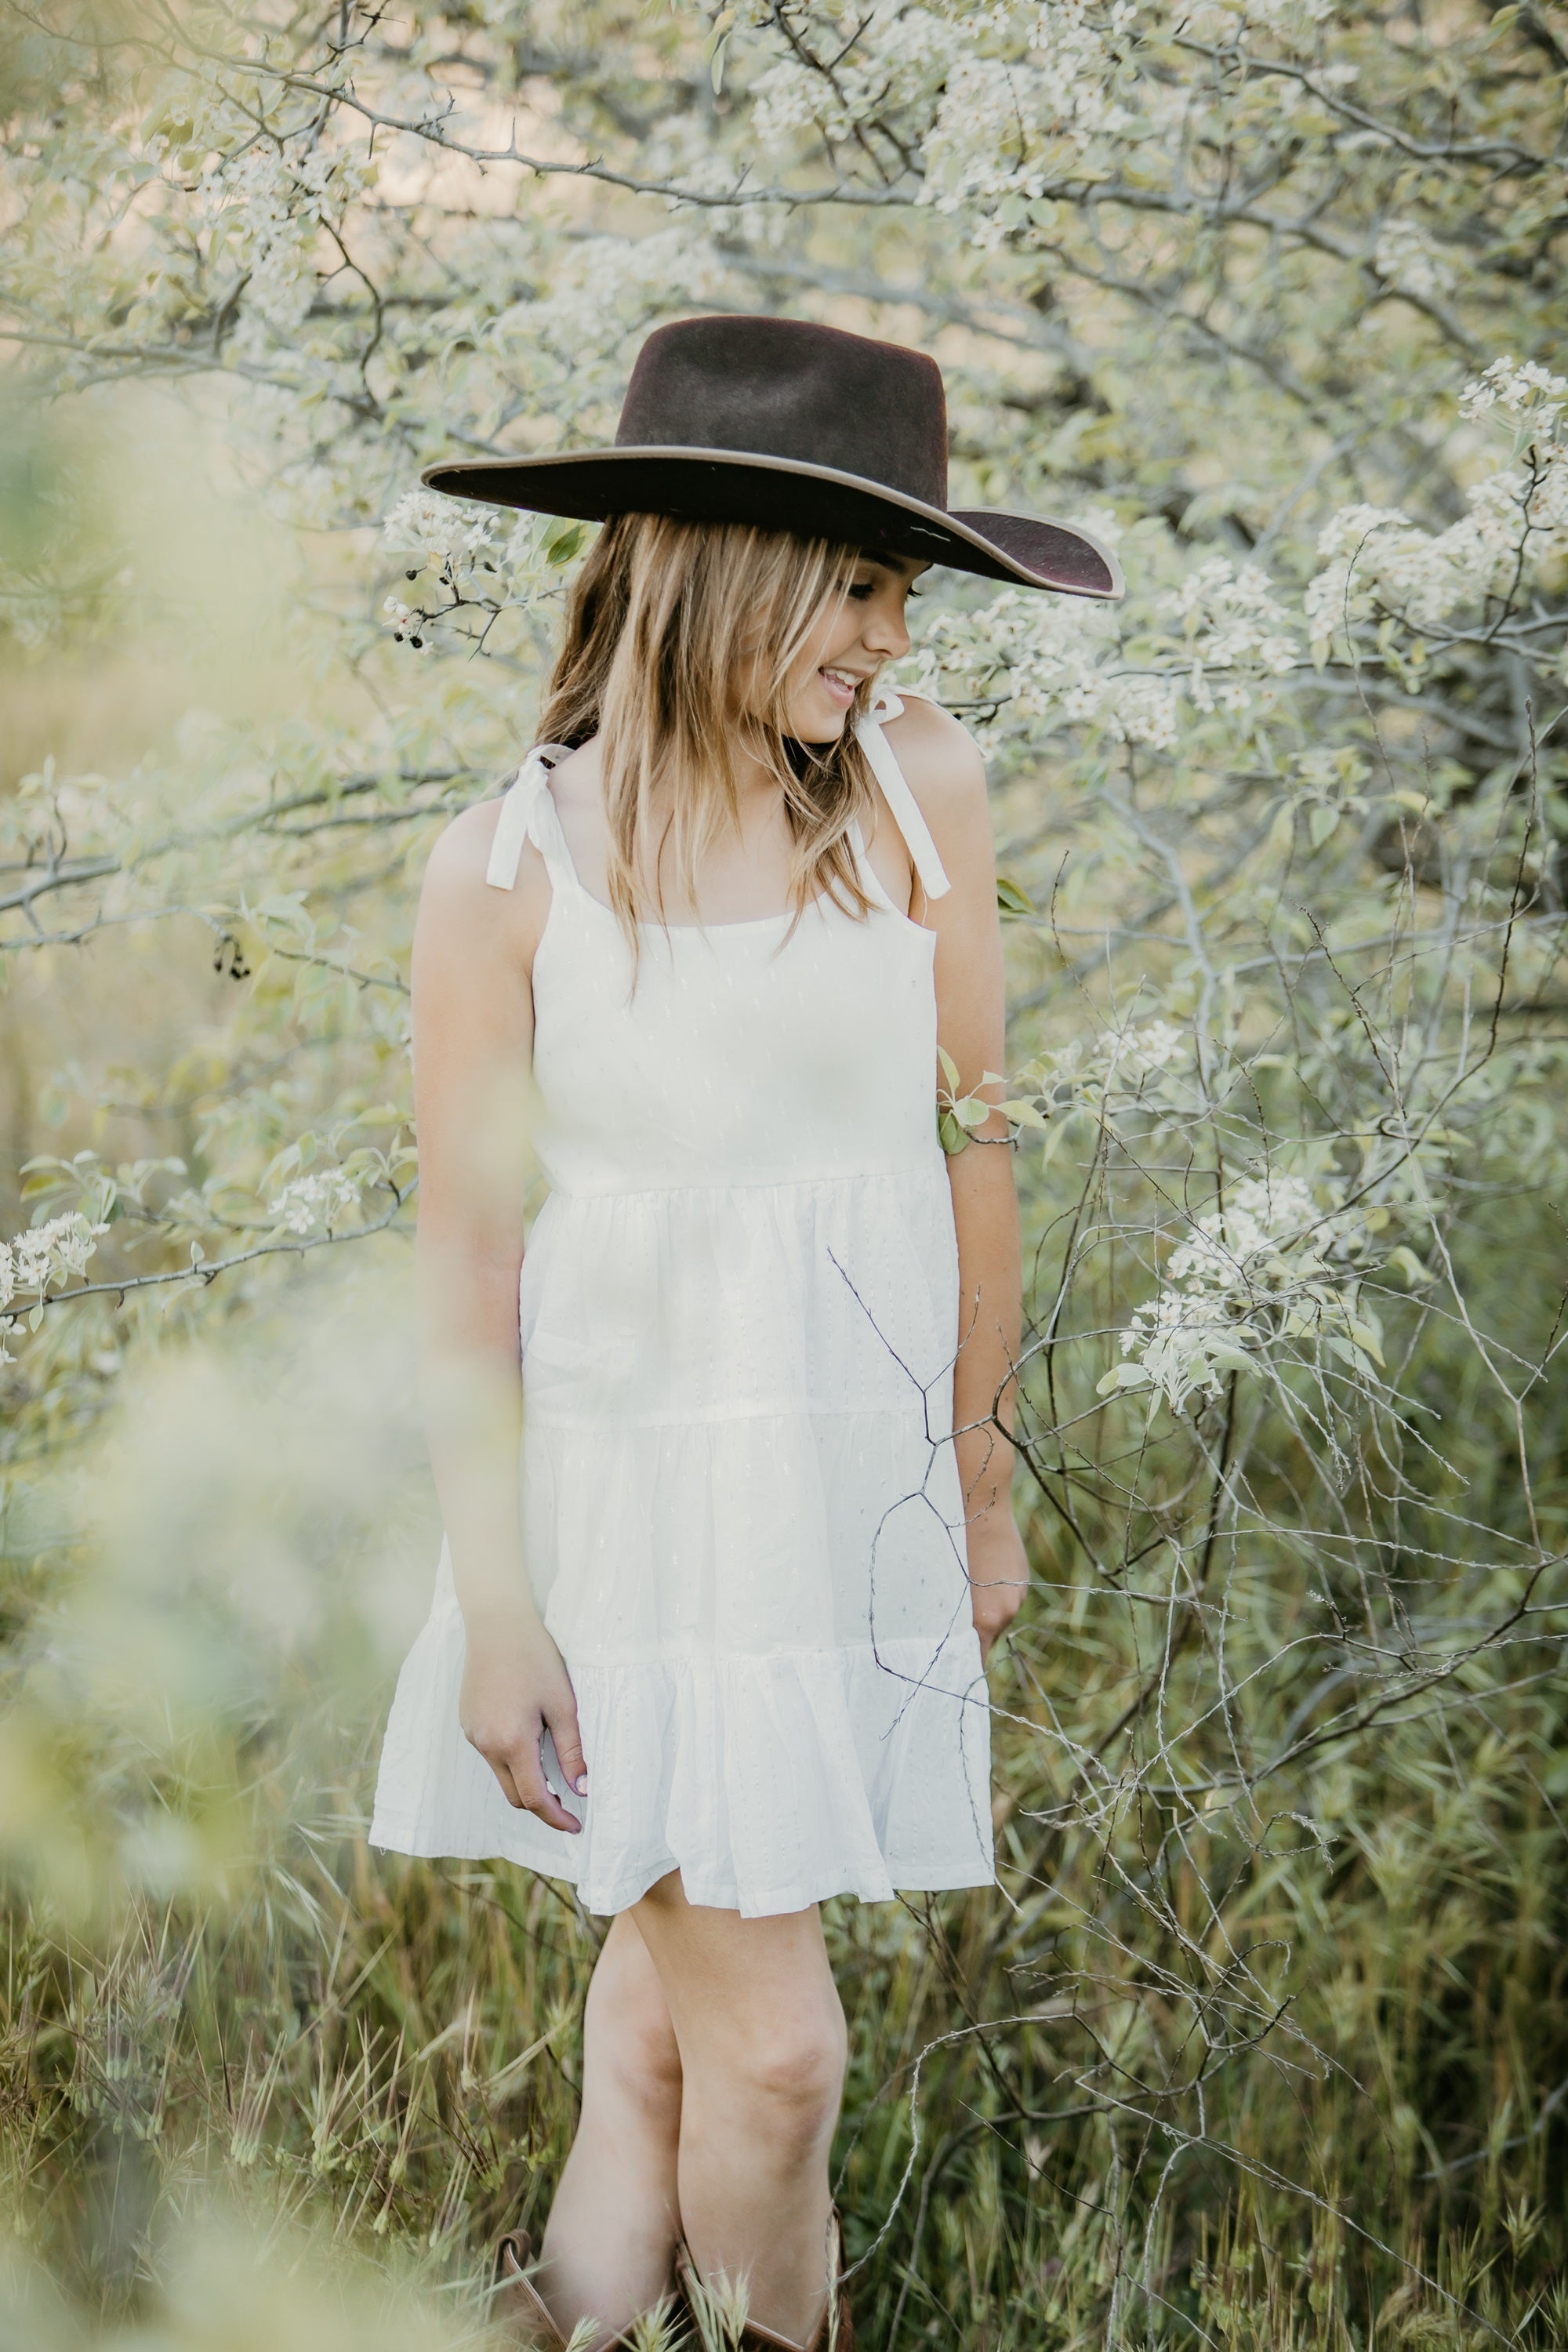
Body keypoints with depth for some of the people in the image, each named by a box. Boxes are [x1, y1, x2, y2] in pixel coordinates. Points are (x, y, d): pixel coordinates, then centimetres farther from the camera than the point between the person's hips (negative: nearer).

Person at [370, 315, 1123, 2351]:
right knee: (774, 2050, -2)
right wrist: (496, 1611, -7)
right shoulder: (508, 868, -10)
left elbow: (981, 1146, 4)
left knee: (676, 1980, 15)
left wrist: (980, 1473, 9)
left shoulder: (917, 785, -4)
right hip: (648, 1473, -3)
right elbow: (464, 1263, -5)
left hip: (872, 1467, 3)